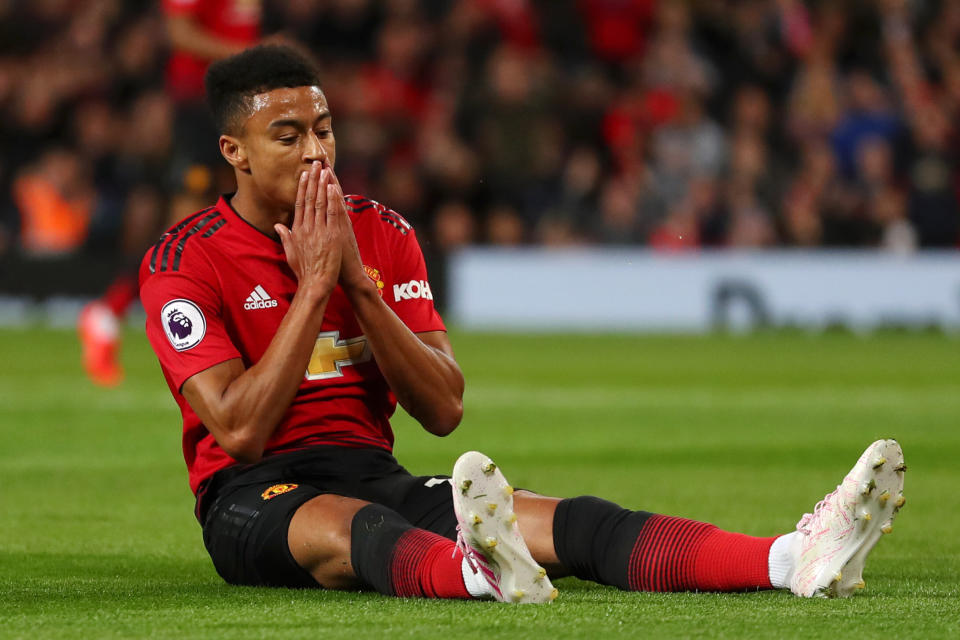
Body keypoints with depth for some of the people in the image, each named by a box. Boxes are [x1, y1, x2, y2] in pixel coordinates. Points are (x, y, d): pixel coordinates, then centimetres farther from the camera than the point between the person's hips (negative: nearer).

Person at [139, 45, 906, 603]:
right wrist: (313, 285, -15)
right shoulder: (183, 261, -4)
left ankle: (798, 559, -44)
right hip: (254, 499, -5)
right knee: (346, 526, -42)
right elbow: (241, 432, -16)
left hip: (374, 473, 5)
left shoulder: (380, 233, 11)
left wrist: (357, 279, -8)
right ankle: (480, 573, -78)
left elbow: (443, 409, 3)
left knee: (566, 522, -21)